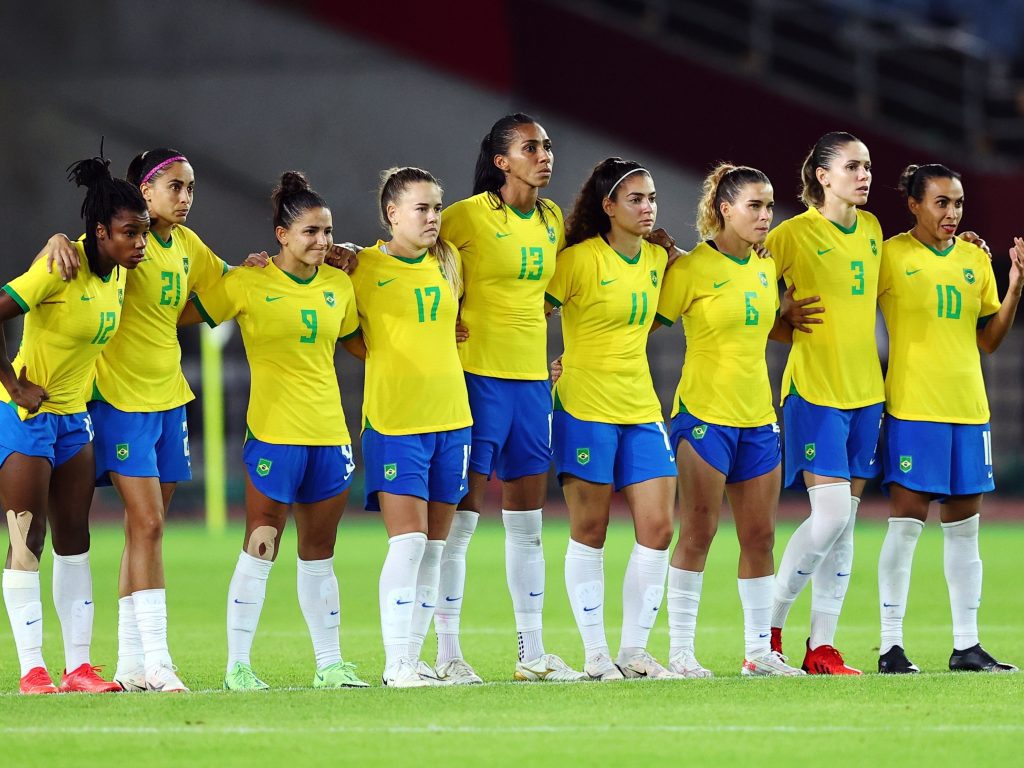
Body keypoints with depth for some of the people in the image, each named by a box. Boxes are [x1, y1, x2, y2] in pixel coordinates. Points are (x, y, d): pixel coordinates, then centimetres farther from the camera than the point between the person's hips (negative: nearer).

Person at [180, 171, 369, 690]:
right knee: (260, 549, -5)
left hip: (329, 432, 5)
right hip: (273, 430, -5)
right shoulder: (248, 285, -6)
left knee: (319, 554, 11)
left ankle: (330, 663, 15)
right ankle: (237, 664, 1)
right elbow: (180, 317, -2)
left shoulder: (339, 286, 9)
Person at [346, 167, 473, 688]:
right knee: (408, 541, -14)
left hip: (450, 418, 5)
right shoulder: (364, 267, -4)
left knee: (434, 548, 6)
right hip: (393, 421, -5)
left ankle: (413, 659, 12)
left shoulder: (447, 262, 10)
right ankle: (396, 664, -12)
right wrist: (386, 358, -7)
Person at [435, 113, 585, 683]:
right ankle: (448, 653, 0)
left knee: (528, 523, 10)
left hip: (533, 378, 6)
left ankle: (533, 653, 15)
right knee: (461, 519, -4)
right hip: (478, 374, -6)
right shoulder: (469, 216, -9)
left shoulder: (552, 220, 11)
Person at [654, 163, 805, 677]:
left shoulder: (766, 267, 10)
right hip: (704, 416, -6)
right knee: (698, 533, -6)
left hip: (757, 419, 6)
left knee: (760, 536, 7)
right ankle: (680, 650, -1)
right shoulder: (692, 269, -9)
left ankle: (759, 649, 14)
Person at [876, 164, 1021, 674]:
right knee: (907, 521, -7)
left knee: (964, 526, 7)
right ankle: (890, 646, -2)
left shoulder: (975, 259, 11)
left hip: (969, 410, 5)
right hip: (912, 407, -5)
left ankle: (966, 646, 12)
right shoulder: (890, 255, -3)